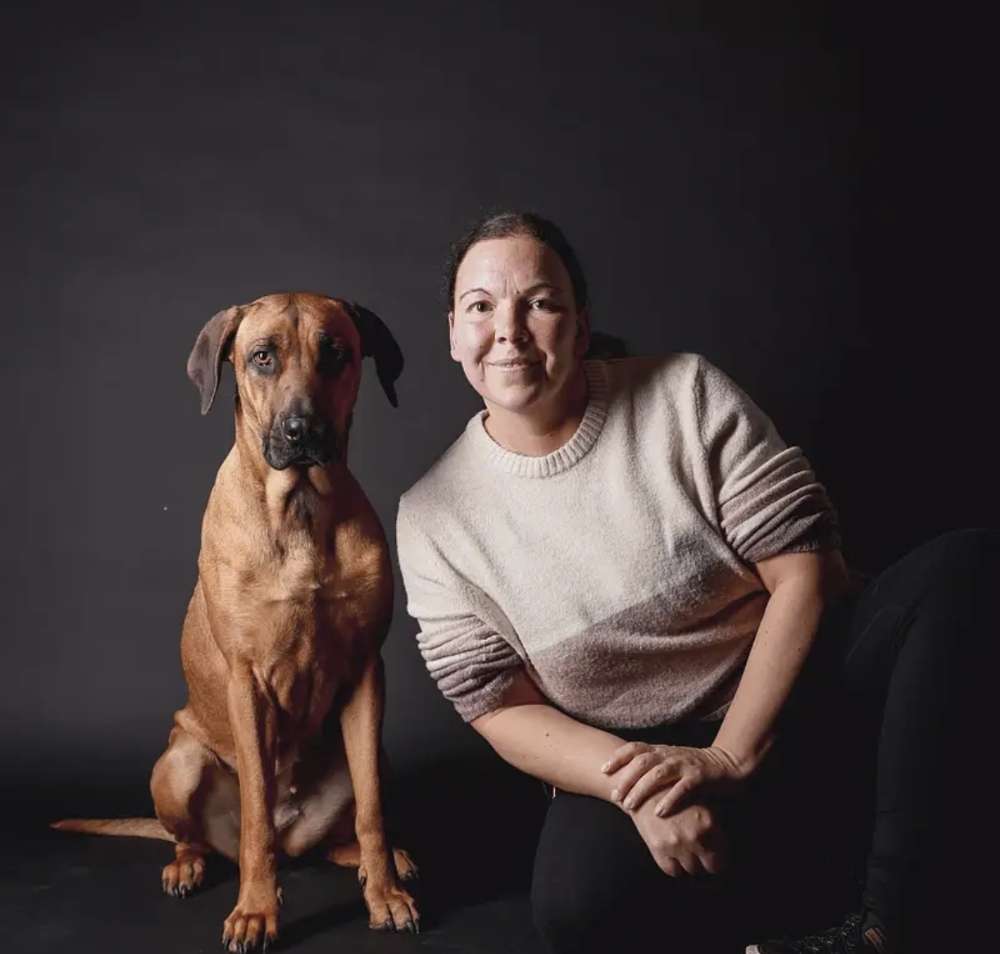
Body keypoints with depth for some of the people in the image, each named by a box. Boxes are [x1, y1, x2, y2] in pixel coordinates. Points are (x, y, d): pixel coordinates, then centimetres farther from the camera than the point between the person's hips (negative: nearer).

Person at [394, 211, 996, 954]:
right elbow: (498, 707, -6)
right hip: (625, 756, -1)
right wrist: (635, 783, -25)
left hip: (792, 699, 1)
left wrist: (731, 757, -20)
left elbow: (802, 565, -12)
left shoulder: (687, 395, -9)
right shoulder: (434, 517, -6)